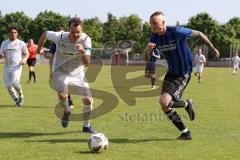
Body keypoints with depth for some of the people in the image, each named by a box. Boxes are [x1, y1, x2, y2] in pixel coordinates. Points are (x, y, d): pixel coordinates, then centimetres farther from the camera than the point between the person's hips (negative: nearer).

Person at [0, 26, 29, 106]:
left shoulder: (21, 43, 1)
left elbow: (27, 54, 8)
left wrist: (24, 59, -13)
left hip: (17, 67, -4)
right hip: (7, 67, 4)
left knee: (15, 83, -22)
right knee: (8, 85, 0)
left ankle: (21, 96, 6)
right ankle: (16, 99, 20)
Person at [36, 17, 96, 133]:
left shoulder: (86, 40, -21)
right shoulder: (60, 37, -22)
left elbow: (86, 63, -26)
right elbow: (45, 34, 0)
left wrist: (83, 52, -46)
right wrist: (39, 49, 14)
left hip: (77, 74, 2)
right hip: (60, 72, -2)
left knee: (88, 100, -8)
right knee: (62, 95, -30)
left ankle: (86, 126, 19)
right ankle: (67, 111, 7)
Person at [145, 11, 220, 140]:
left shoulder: (176, 32, -23)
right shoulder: (154, 37, -4)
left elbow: (198, 34, -10)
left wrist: (213, 49, 2)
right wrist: (148, 49, -28)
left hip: (183, 74, -8)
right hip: (171, 73, 8)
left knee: (164, 102, -22)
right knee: (165, 107, 7)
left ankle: (187, 104, 9)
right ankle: (185, 133, 22)